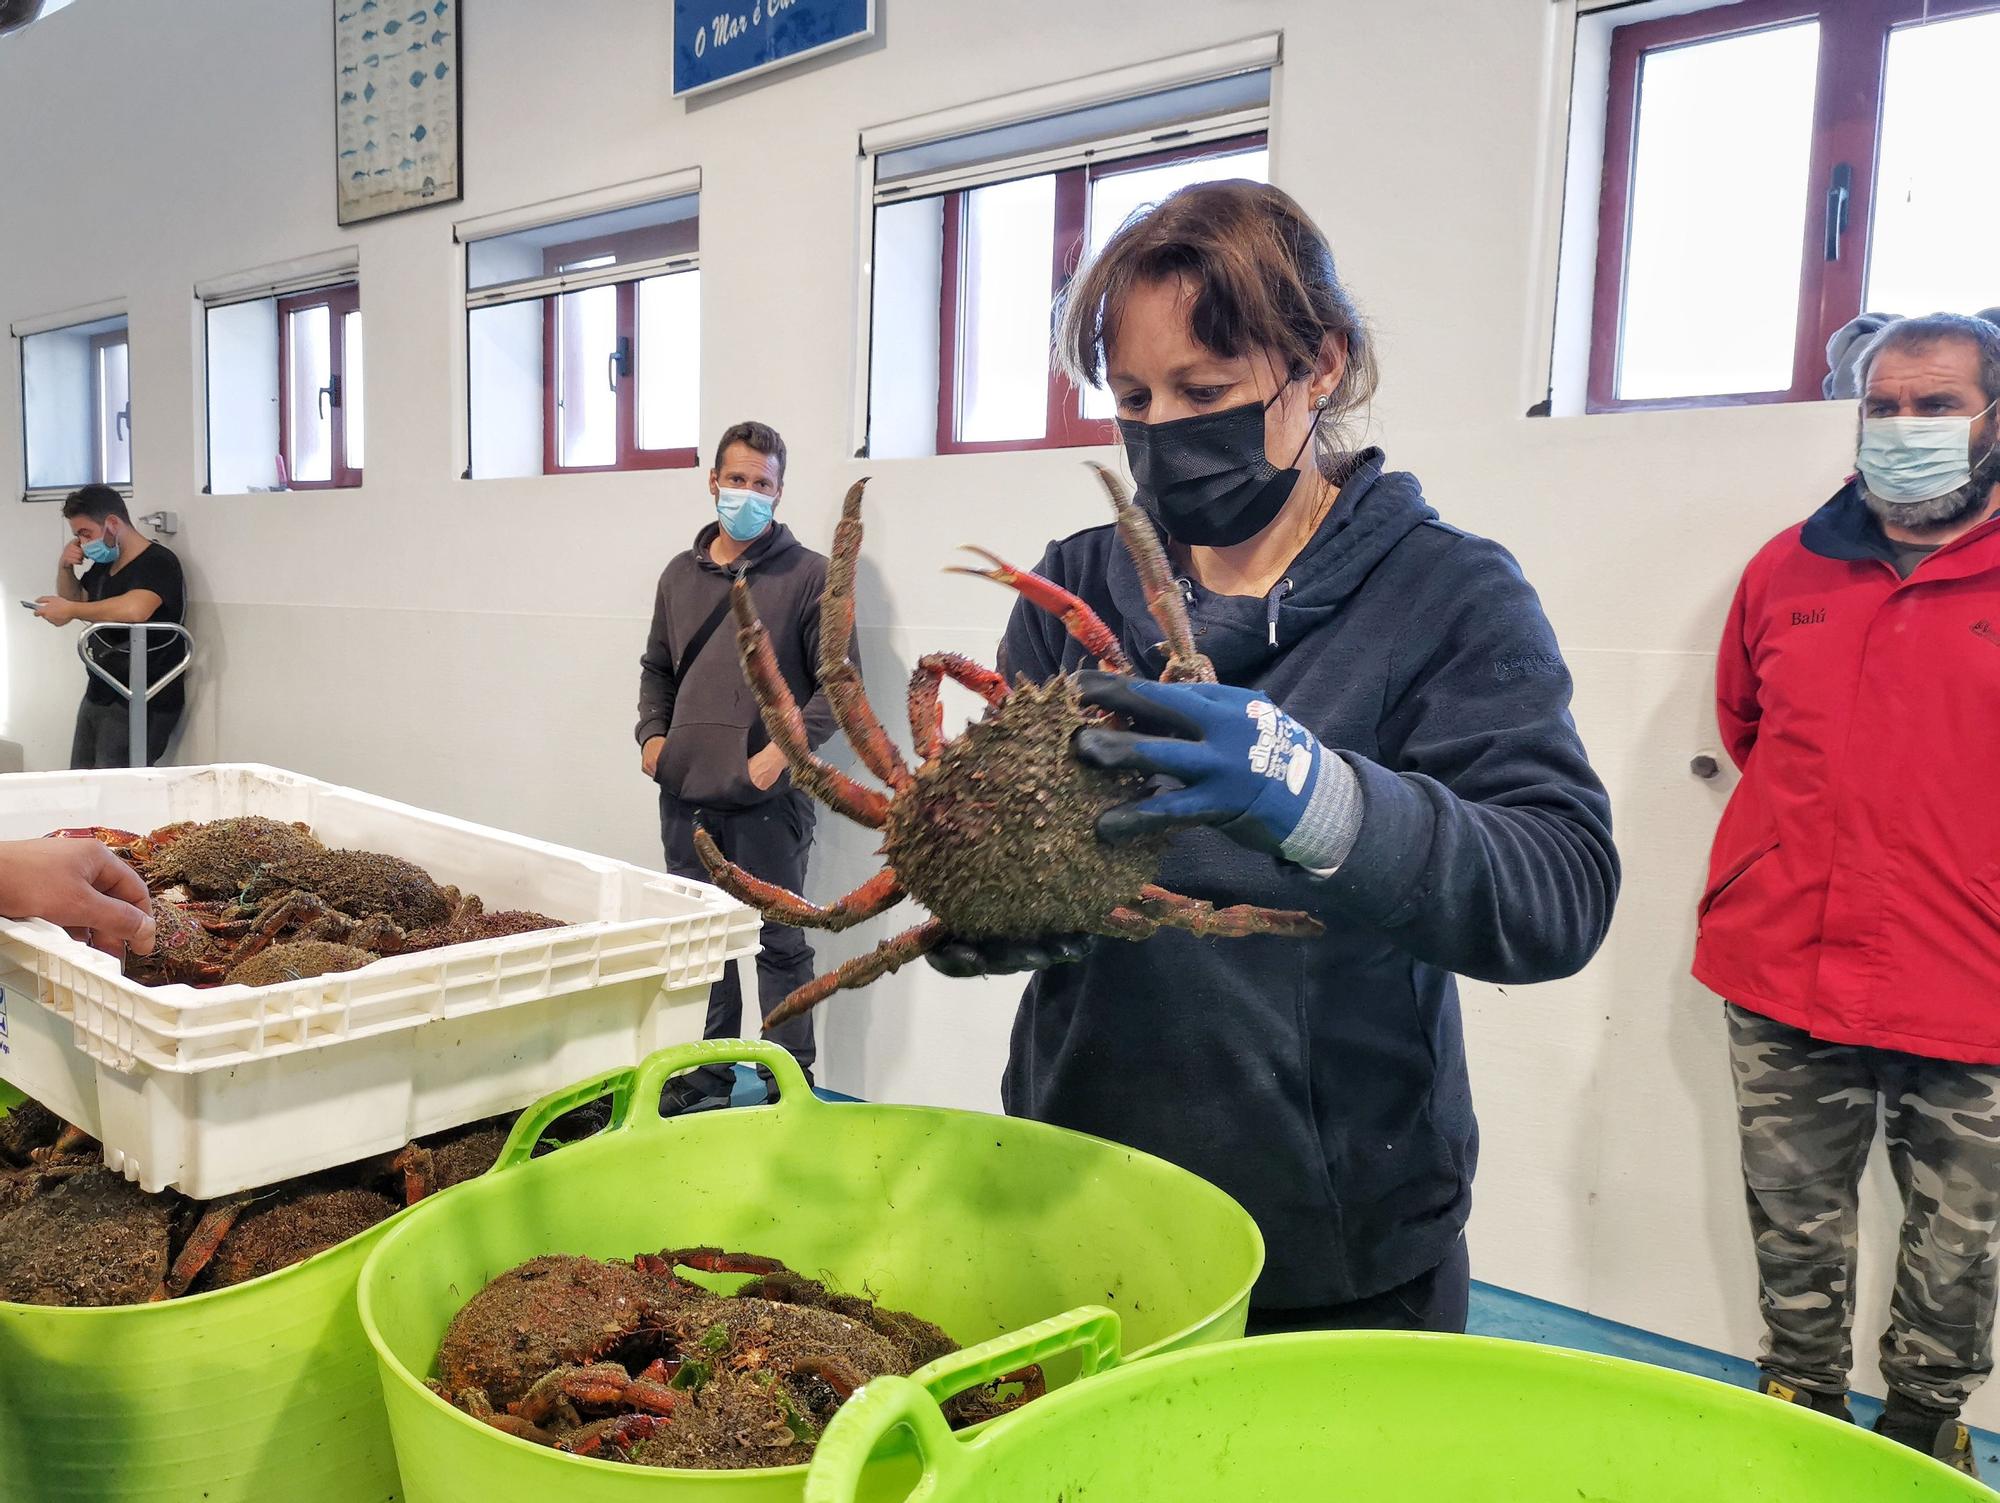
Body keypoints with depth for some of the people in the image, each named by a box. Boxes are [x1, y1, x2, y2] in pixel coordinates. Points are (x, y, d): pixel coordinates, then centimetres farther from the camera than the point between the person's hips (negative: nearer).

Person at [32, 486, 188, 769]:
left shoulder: (158, 562, -14)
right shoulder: (103, 566, 13)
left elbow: (134, 610, -34)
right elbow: (75, 600, 31)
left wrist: (71, 611, -18)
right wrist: (65, 568, 9)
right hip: (98, 695, 9)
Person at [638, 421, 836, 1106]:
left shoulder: (808, 574, -2)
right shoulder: (681, 574, 14)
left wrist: (785, 748, -14)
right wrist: (652, 733, 8)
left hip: (767, 799, -5)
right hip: (685, 795, 5)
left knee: (779, 942, 3)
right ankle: (706, 1075, 27)